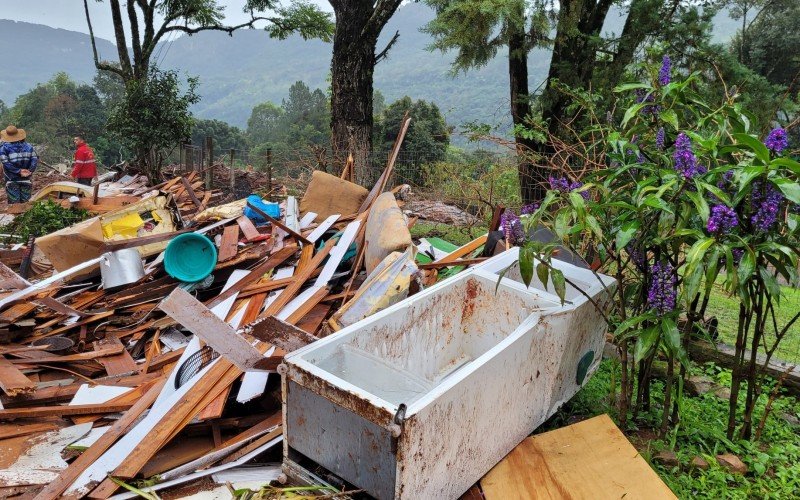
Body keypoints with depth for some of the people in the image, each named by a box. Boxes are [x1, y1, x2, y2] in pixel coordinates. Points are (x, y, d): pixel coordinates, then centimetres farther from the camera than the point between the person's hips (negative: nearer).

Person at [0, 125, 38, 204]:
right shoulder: (28, 147, 3)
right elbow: (35, 160, -9)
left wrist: (19, 171, -14)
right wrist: (30, 171, -14)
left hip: (12, 180, -2)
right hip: (26, 180, 2)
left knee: (14, 204, 2)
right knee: (25, 203, 10)